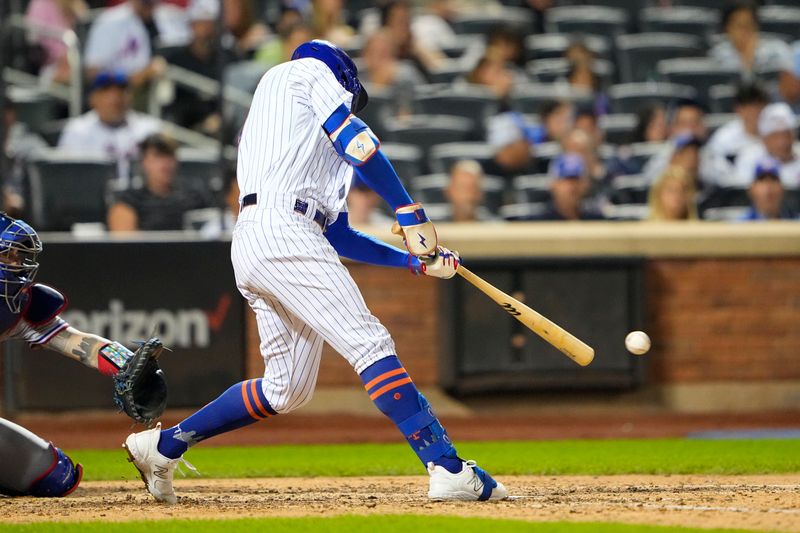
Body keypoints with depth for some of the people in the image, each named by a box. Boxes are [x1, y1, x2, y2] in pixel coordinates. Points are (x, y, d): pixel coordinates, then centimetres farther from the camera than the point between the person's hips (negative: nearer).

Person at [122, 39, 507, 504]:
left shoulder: (324, 152, 35)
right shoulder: (311, 71, 15)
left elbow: (340, 237, 29)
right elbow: (356, 142, -3)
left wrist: (416, 261, 22)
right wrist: (410, 214, -4)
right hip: (281, 227, -9)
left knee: (288, 388, 13)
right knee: (370, 343, -16)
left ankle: (164, 445, 20)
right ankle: (448, 469, -26)